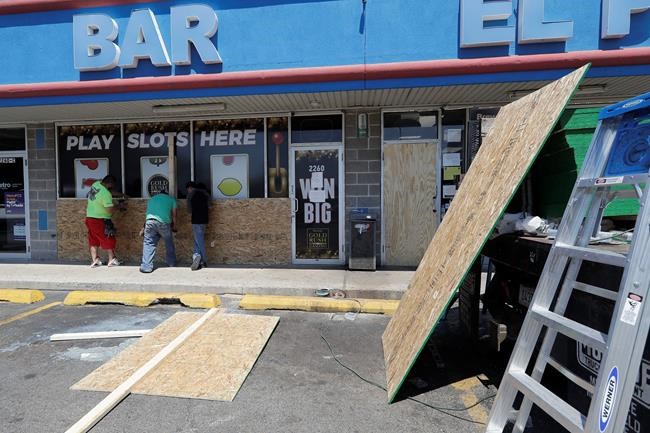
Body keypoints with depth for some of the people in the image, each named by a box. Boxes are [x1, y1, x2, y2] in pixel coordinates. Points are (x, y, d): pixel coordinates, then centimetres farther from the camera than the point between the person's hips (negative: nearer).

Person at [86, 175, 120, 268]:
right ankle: (112, 260, 14)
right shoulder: (106, 193, -25)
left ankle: (94, 260, 17)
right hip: (100, 220, -8)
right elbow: (110, 210, -24)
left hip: (89, 218, 8)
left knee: (93, 240, 13)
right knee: (109, 240, 6)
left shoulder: (96, 184, 0)